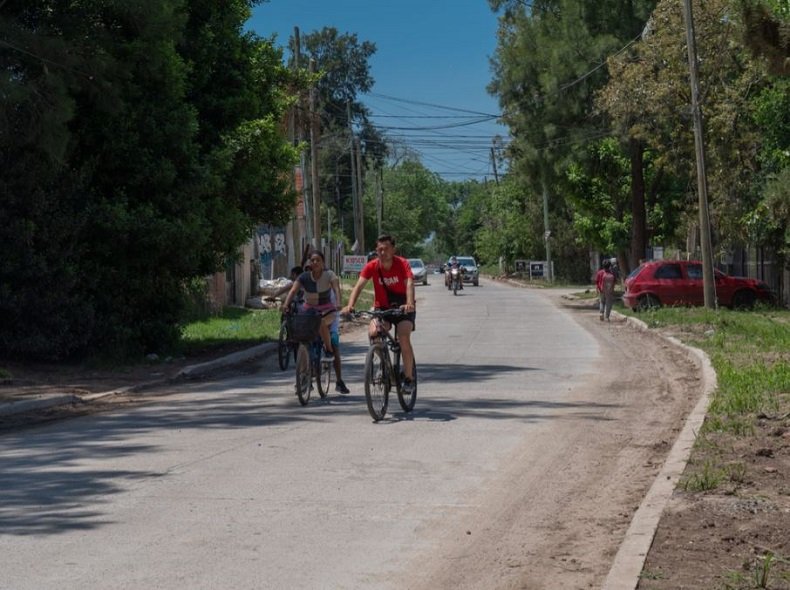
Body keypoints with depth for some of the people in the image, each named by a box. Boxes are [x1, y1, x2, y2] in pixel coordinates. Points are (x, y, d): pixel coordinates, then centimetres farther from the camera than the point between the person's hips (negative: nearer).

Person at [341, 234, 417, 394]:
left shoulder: (402, 264, -17)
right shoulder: (372, 266, -12)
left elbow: (409, 284, -31)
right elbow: (359, 286, -21)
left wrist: (409, 304, -51)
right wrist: (350, 305, -39)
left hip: (402, 308, -2)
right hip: (382, 308, 2)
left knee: (404, 338, -25)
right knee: (373, 332, -26)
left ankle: (409, 378, -10)